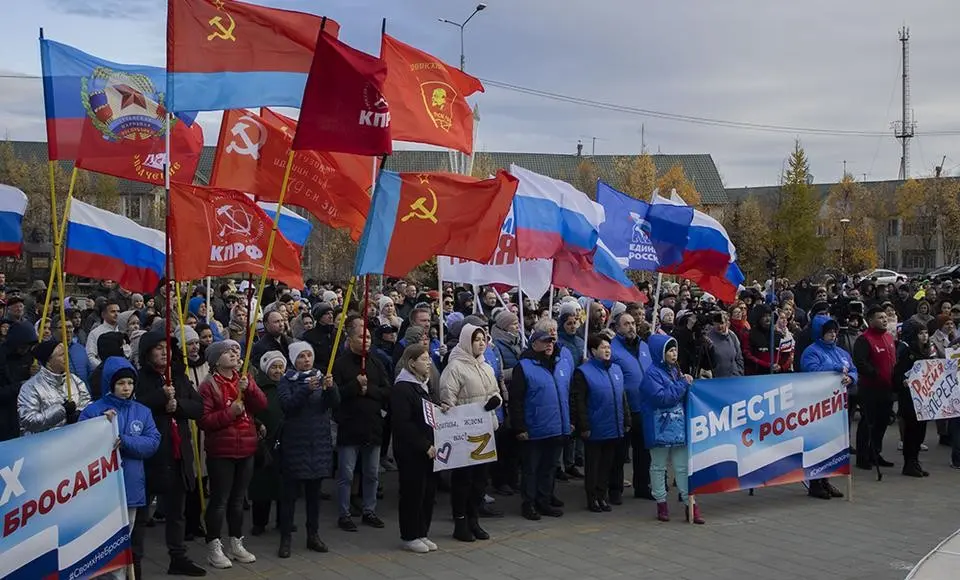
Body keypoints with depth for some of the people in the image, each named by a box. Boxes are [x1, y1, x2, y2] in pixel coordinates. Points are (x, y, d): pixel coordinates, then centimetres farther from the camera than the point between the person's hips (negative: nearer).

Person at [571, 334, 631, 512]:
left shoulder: (616, 369, 10)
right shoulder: (583, 372, -9)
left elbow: (623, 398, 16)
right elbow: (578, 402, -12)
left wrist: (626, 421, 13)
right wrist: (583, 426, -15)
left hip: (614, 429, 6)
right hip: (595, 430, -5)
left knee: (607, 464, 13)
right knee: (593, 465, 6)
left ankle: (602, 496, 24)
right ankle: (592, 498, 15)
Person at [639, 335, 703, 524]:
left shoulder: (675, 371, 13)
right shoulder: (652, 373, -10)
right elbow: (661, 397, -21)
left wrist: (687, 383, 0)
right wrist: (683, 384, -14)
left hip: (679, 426, 6)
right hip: (660, 428, -6)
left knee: (683, 466, 5)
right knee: (659, 466, 6)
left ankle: (690, 504, 6)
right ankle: (661, 504, 15)